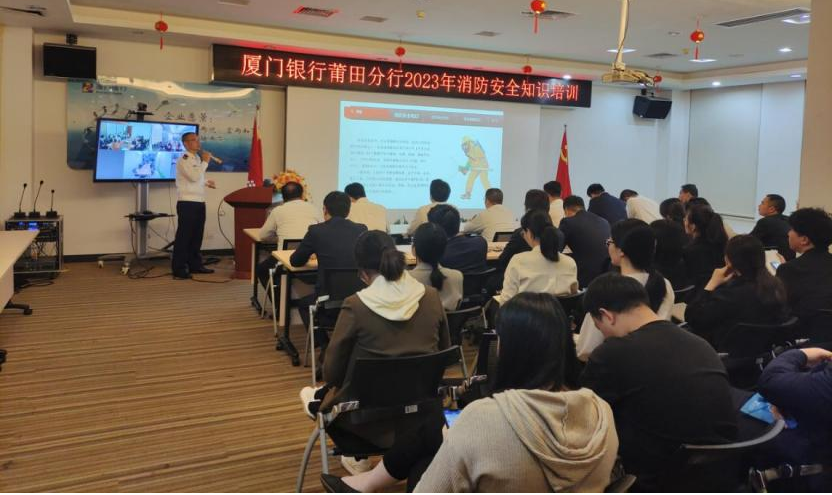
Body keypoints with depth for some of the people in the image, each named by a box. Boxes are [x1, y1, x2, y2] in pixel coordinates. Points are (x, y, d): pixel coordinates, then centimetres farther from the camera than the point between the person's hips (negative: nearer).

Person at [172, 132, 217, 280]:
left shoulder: (197, 158, 17)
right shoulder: (183, 160, -11)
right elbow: (194, 177, -24)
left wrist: (206, 183, 16)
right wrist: (205, 162, -17)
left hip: (199, 202, 9)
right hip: (187, 203, -9)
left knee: (197, 235, 14)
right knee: (184, 236, -6)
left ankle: (195, 264, 25)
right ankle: (179, 269, -2)